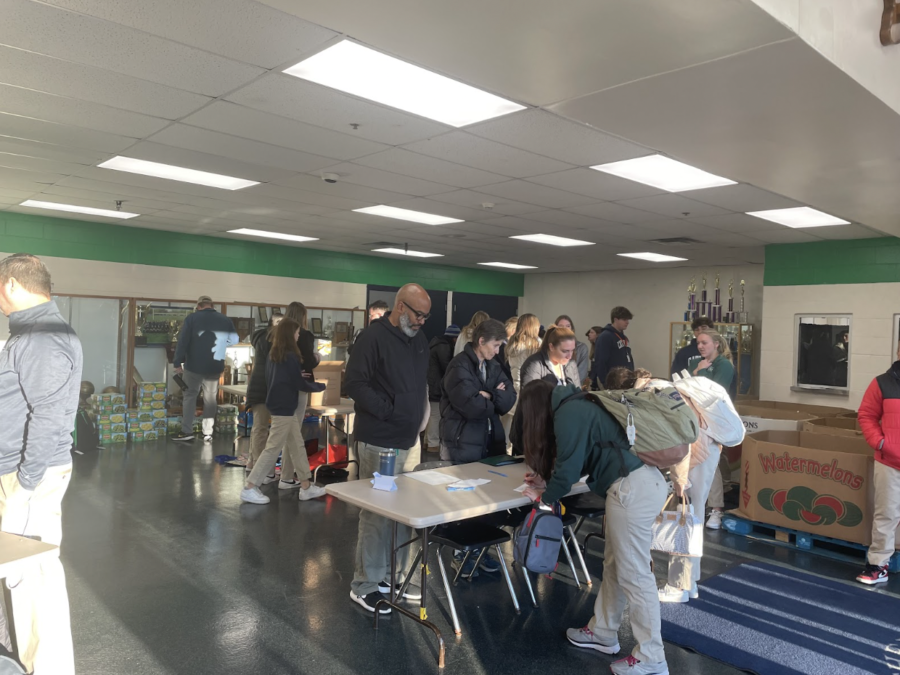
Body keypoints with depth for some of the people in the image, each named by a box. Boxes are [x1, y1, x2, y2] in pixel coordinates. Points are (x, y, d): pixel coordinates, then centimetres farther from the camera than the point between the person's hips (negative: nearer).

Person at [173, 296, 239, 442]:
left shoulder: (192, 318, -7)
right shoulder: (225, 320, 1)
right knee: (210, 399, 12)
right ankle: (208, 433, 11)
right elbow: (234, 340, 12)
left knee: (190, 396, 12)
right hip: (215, 367, 2)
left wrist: (178, 363, -5)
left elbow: (183, 341, -10)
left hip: (194, 366, -2)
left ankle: (187, 431, 9)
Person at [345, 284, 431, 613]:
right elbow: (355, 383, -18)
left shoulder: (420, 340, 12)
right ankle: (365, 585, 14)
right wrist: (387, 410, -22)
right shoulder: (373, 336, -13)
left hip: (410, 439, 8)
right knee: (376, 512, 0)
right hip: (379, 441, -8)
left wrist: (422, 411, 9)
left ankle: (393, 577, 27)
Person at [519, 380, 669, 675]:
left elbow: (569, 466, -9)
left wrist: (544, 495, 8)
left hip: (632, 487, -10)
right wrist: (547, 481, 24)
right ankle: (603, 633, 33)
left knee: (634, 573, 0)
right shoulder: (574, 406, 19)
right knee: (614, 564, 19)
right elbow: (579, 460, 25)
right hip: (644, 479, 10)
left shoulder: (567, 413, -10)